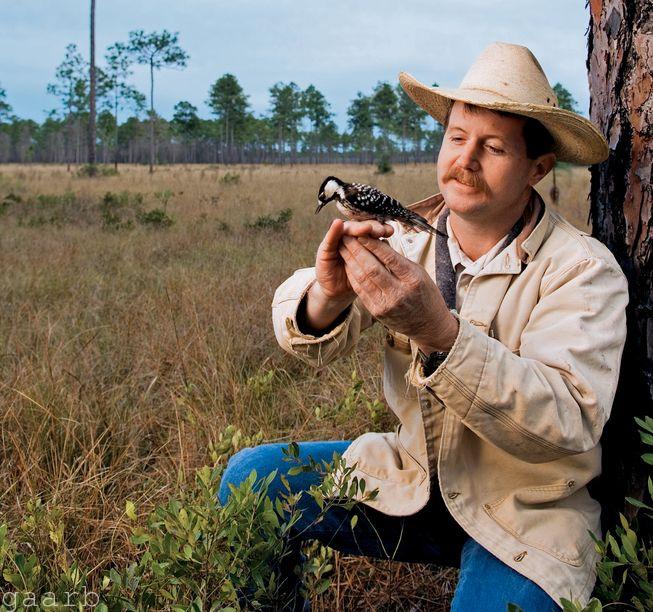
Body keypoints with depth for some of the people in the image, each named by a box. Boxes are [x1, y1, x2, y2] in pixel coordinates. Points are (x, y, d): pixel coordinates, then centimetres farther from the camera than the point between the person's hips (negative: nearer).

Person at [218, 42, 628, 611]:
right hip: (414, 479, 4)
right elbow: (310, 342, -11)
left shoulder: (582, 269, -16)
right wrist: (326, 294, -36)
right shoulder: (405, 235, -5)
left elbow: (568, 423, -28)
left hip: (523, 515, -3)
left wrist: (439, 330, -41)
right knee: (249, 477, -9)